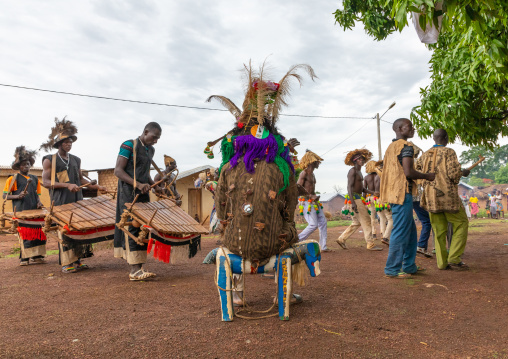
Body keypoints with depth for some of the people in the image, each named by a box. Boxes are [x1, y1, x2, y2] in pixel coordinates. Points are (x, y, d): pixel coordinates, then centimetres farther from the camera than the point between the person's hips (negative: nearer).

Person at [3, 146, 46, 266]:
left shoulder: (35, 179, 17)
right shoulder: (13, 179, 4)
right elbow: (5, 196, 2)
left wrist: (39, 202, 4)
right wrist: (18, 196, -15)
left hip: (35, 211, 4)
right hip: (21, 211, -4)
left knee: (37, 232, -1)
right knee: (24, 233, -6)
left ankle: (36, 256, 6)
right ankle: (24, 258, 1)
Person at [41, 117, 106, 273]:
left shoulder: (76, 160, 17)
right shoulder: (49, 160, 3)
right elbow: (45, 182, -5)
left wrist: (97, 187, 9)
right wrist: (67, 185, -18)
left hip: (77, 201, 5)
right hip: (60, 203, -5)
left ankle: (77, 260, 11)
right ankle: (66, 263, 0)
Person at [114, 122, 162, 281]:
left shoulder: (150, 150, 16)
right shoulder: (129, 145, -7)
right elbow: (118, 171, -13)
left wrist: (155, 186, 9)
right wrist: (138, 185, -24)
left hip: (143, 195, 8)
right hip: (128, 194, -7)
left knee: (143, 227, 5)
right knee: (132, 228, -11)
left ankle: (139, 267, 11)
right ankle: (134, 270, -11)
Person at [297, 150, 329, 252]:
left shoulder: (312, 174, 18)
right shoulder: (304, 173, -10)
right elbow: (298, 187, -20)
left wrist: (315, 197, 15)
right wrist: (311, 196, -22)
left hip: (314, 202, 9)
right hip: (306, 202, -9)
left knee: (323, 222, 4)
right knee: (313, 224, -13)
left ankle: (323, 246, 8)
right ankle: (297, 241, 0)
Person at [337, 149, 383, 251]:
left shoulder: (359, 172, 20)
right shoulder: (353, 171, -11)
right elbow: (349, 187, -19)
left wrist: (371, 192, 6)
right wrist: (353, 202, -28)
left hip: (358, 198, 10)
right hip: (355, 197, -10)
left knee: (356, 222, 13)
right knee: (366, 220, -6)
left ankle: (341, 239, 17)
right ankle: (370, 244, -1)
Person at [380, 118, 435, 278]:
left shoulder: (391, 147, 19)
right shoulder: (406, 146, -10)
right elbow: (408, 172, -20)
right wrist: (427, 176, -4)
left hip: (393, 192, 10)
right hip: (402, 193, -10)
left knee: (411, 231, 17)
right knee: (401, 232, -4)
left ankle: (409, 266, 23)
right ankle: (392, 269, 1)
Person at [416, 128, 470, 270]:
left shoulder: (425, 155, 11)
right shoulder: (448, 152, -6)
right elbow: (453, 174, -15)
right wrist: (463, 172, 5)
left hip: (430, 197, 6)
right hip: (447, 195, -6)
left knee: (439, 229, 9)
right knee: (461, 224, 9)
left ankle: (442, 262, 11)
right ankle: (454, 259, 4)